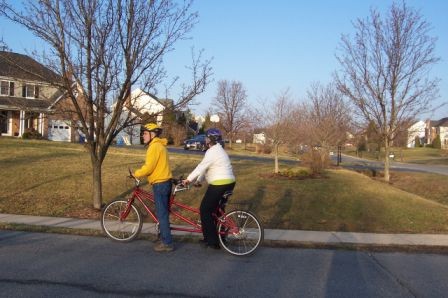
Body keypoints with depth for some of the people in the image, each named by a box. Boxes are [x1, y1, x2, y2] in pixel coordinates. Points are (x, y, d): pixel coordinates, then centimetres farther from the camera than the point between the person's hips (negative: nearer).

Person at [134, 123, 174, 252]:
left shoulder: (154, 146, -16)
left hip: (160, 183, -10)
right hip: (165, 181, 10)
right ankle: (164, 239, 25)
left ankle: (167, 243, 1)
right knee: (163, 212, 16)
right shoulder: (160, 145, 16)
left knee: (161, 214, -4)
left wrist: (135, 174, -5)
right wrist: (140, 173, 15)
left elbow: (148, 168, -20)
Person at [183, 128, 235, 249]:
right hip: (228, 183, 10)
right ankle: (220, 238, 25)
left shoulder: (212, 151, -14)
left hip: (219, 184, -10)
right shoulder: (218, 150, 19)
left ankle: (212, 241, 2)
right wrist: (198, 180, 19)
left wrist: (188, 179, -10)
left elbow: (201, 167, -17)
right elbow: (205, 168, 21)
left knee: (205, 210, -1)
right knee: (216, 210, 19)